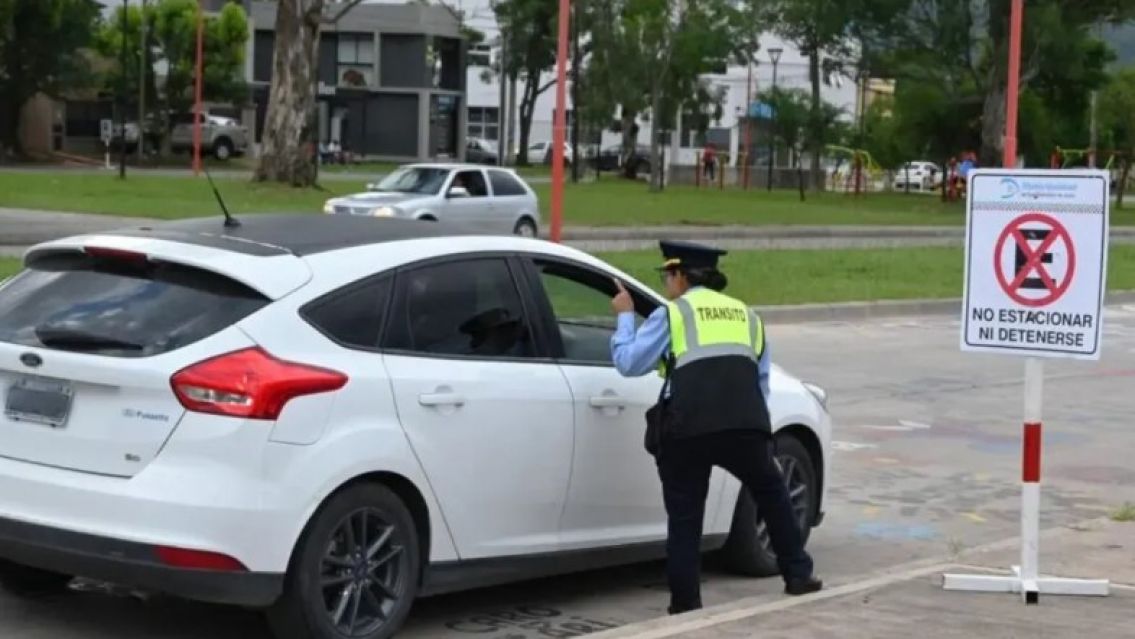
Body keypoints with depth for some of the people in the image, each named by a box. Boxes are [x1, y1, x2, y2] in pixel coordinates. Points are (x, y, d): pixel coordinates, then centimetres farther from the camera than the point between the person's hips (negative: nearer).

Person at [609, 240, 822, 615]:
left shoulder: (672, 314, 8)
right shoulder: (746, 315, 24)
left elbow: (628, 362, 5)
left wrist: (625, 317, 18)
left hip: (688, 430, -3)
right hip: (747, 426, 3)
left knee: (684, 517, 7)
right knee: (772, 497, 23)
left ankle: (685, 602, 7)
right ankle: (798, 576, 24)